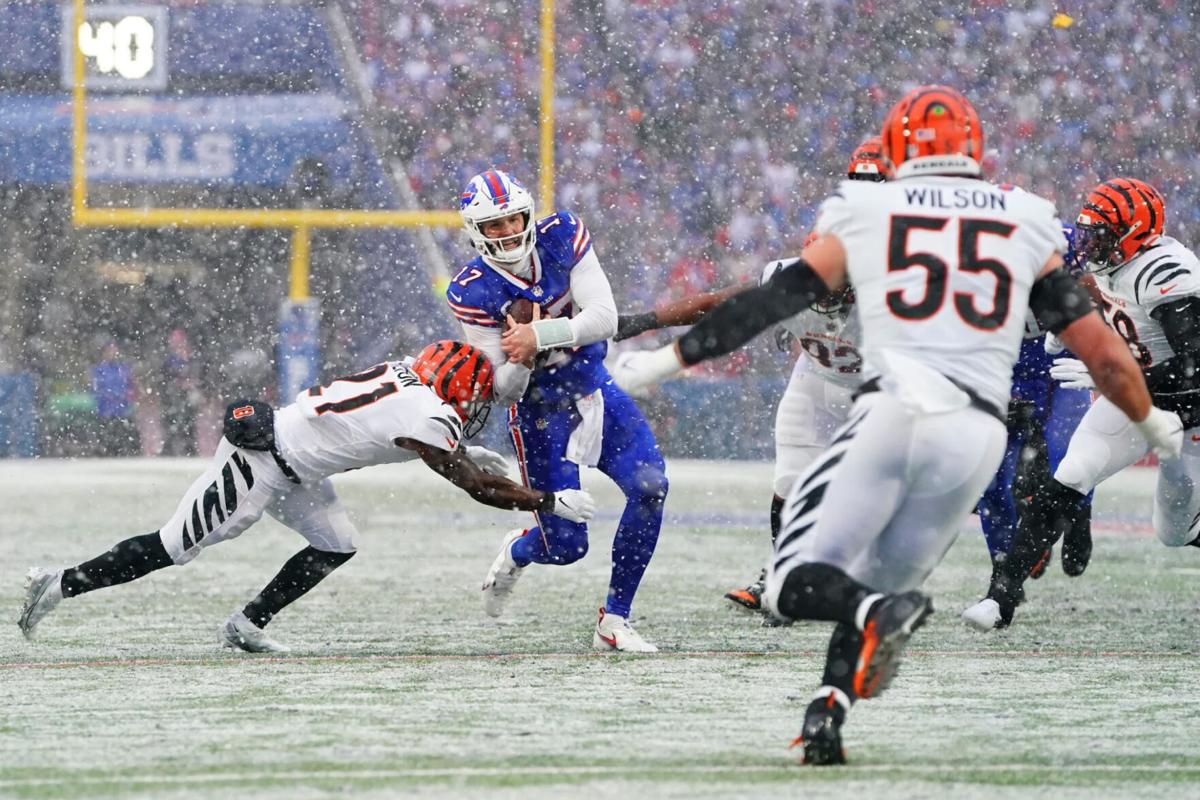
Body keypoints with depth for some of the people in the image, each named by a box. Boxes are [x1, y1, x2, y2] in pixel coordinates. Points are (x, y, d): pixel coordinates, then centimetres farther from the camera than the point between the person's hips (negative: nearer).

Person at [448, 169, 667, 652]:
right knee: (566, 546, -5)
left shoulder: (561, 236, -11)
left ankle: (614, 621, -4)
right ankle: (516, 553, 36)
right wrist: (520, 359, -36)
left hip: (594, 390, 3)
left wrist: (540, 335, -33)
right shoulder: (472, 293, -18)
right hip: (540, 413, -3)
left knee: (650, 486, -18)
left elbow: (605, 317, -20)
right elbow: (503, 391, -14)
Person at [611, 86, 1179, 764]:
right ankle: (826, 715, -7)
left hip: (894, 410, -3)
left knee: (796, 582, 1)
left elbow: (772, 301, 11)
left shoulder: (864, 214, 11)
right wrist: (1151, 421, 32)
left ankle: (881, 614, -31)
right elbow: (1102, 352, 15)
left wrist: (670, 358, 20)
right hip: (979, 434, 3)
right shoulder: (1029, 227, 16)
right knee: (878, 582, 17)